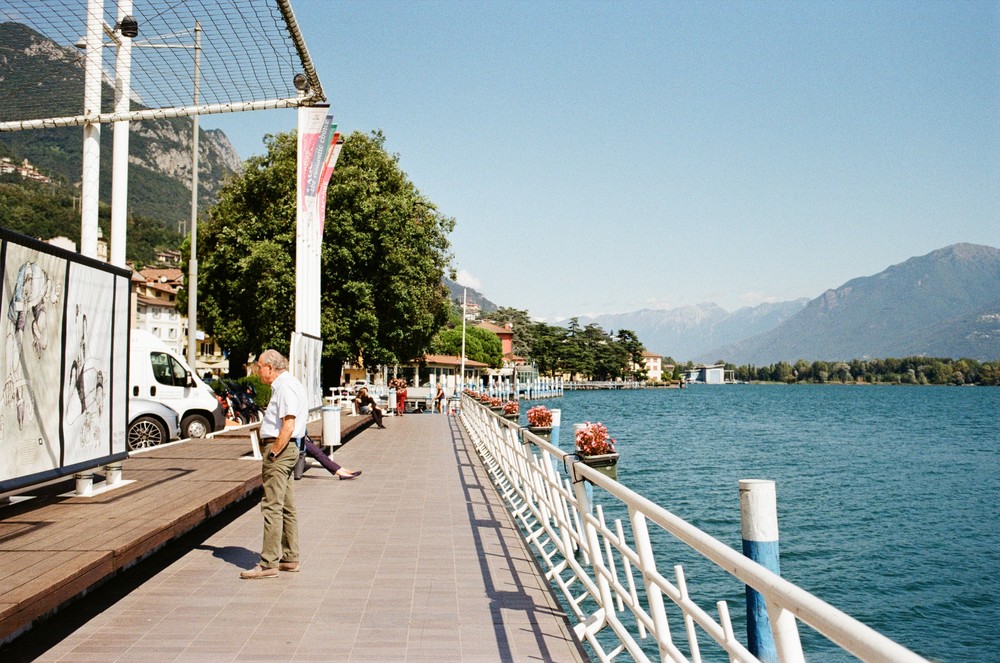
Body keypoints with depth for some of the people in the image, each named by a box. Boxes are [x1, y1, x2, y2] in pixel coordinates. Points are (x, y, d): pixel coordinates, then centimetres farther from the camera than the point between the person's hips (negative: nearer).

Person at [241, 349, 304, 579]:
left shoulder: (286, 387, -15)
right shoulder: (285, 385, 18)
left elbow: (288, 426, -22)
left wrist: (272, 454, -19)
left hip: (280, 449, -11)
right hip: (285, 449, 11)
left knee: (272, 507, -9)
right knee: (286, 507, 13)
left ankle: (269, 563, -6)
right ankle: (290, 558, 20)